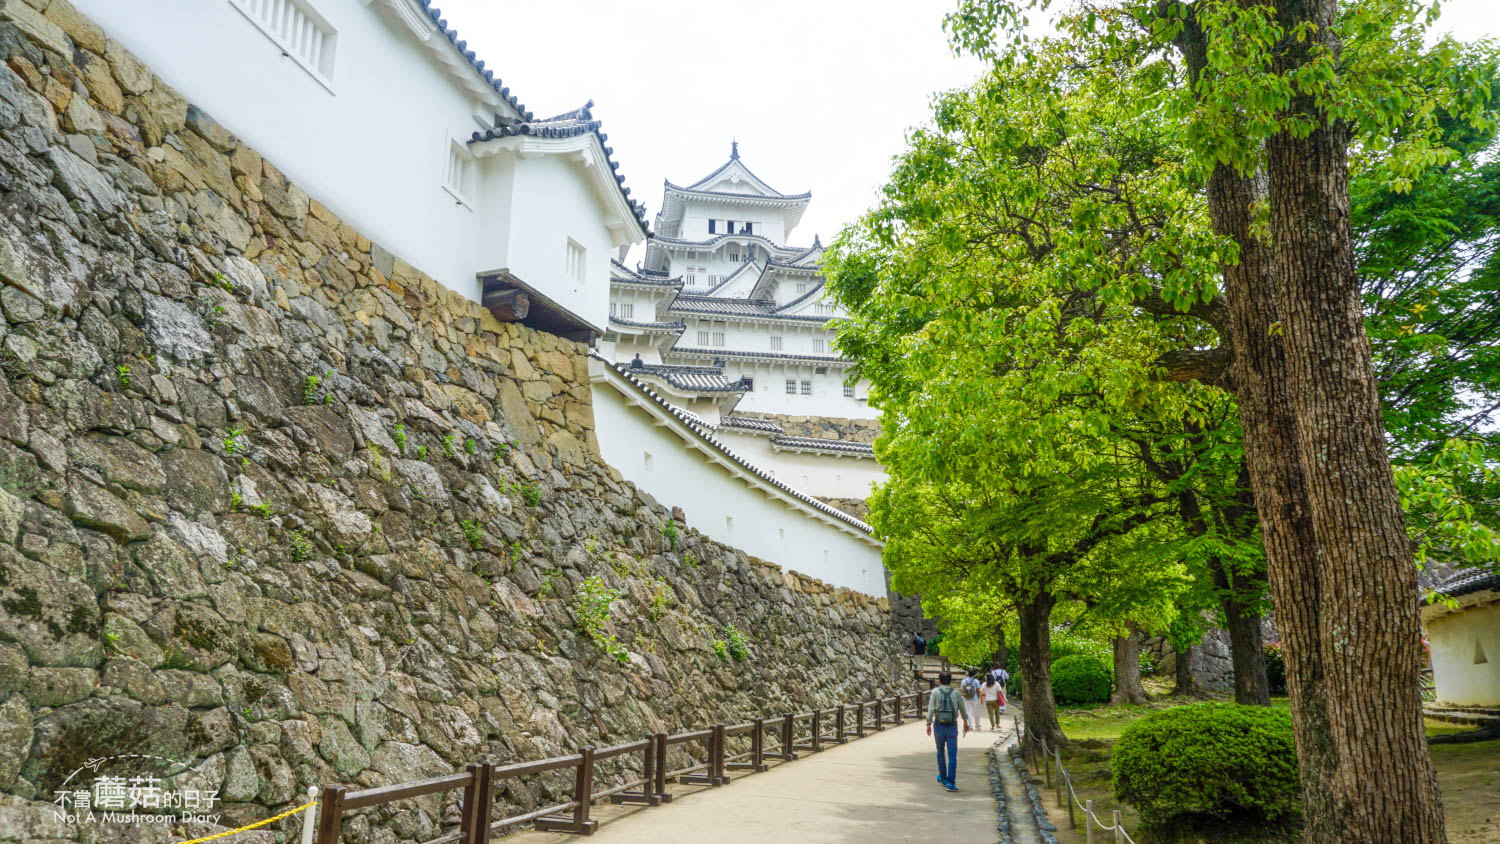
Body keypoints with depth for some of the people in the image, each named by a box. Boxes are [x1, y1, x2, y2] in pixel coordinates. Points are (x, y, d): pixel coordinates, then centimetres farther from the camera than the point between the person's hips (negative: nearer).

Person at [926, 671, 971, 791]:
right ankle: (950, 783, -11)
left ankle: (943, 778, 33)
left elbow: (931, 709, -11)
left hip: (939, 725, 0)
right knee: (952, 755, -1)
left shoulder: (935, 692, -4)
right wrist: (966, 722, 25)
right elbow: (962, 708, 11)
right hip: (952, 726, 0)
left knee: (940, 752, 21)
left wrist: (928, 725, -8)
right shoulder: (955, 692, 1)